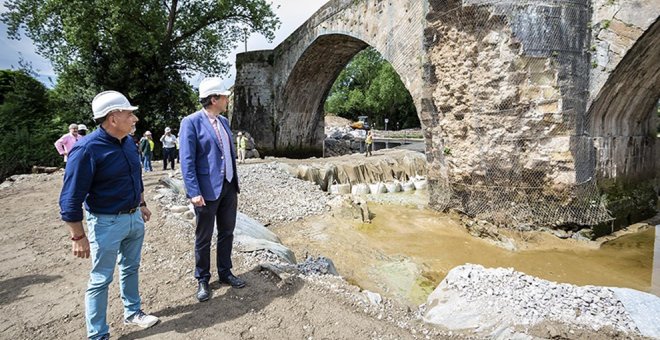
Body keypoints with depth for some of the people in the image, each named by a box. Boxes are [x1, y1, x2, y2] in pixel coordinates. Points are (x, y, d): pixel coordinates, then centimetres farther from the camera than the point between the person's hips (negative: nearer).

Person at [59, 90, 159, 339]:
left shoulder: (128, 141, 0)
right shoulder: (87, 149, -23)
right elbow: (71, 198, -20)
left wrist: (142, 204, 21)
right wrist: (78, 237, -17)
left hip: (134, 217, 7)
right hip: (107, 223, -7)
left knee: (130, 268, 22)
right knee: (100, 280, 8)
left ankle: (132, 313, 41)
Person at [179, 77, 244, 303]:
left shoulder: (224, 121, 10)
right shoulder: (191, 122, -11)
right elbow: (187, 161, -15)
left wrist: (235, 183, 13)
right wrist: (194, 192, -20)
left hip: (229, 187, 7)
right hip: (207, 190, -7)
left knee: (227, 233, 16)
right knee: (204, 237, 8)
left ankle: (225, 273, 32)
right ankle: (202, 280, 24)